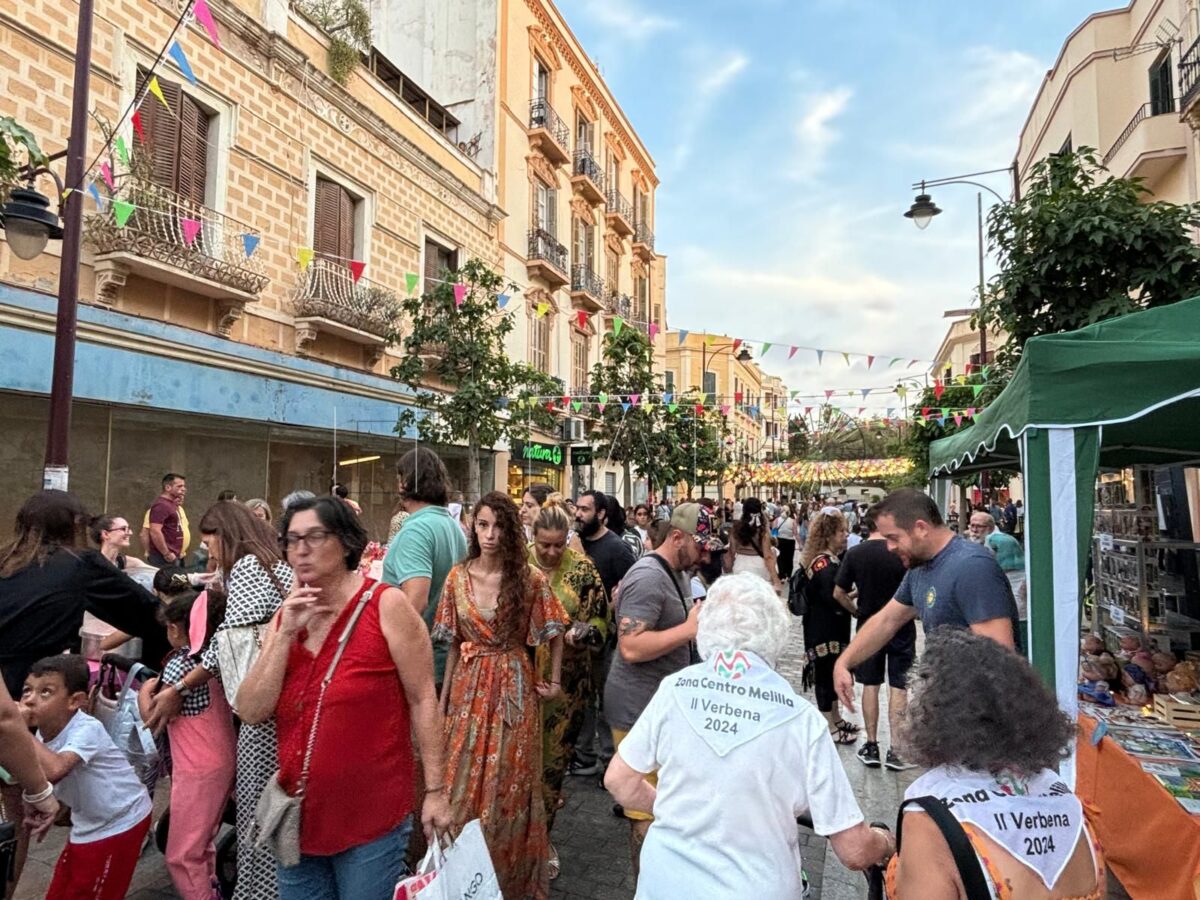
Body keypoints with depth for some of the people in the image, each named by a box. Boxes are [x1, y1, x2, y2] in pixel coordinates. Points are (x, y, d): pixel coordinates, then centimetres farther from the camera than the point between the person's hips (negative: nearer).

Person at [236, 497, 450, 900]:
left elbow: (422, 700, -12)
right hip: (299, 814, 5)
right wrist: (286, 634, -13)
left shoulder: (386, 605, -14)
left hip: (372, 817, -5)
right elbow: (251, 712, -3)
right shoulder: (287, 615, 4)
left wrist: (435, 790, -11)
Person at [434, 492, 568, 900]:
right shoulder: (458, 577, 0)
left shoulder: (530, 578, -9)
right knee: (464, 781, 12)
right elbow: (453, 642, 6)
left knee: (509, 782, 9)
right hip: (469, 687, 3)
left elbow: (555, 633, 3)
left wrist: (555, 681, 0)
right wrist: (444, 696, 7)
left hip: (513, 687, -2)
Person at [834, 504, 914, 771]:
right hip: (901, 626, -1)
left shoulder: (854, 554, -9)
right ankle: (895, 749, 8)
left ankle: (871, 746, 17)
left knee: (870, 685, 11)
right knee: (898, 686, 6)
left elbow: (839, 593, -6)